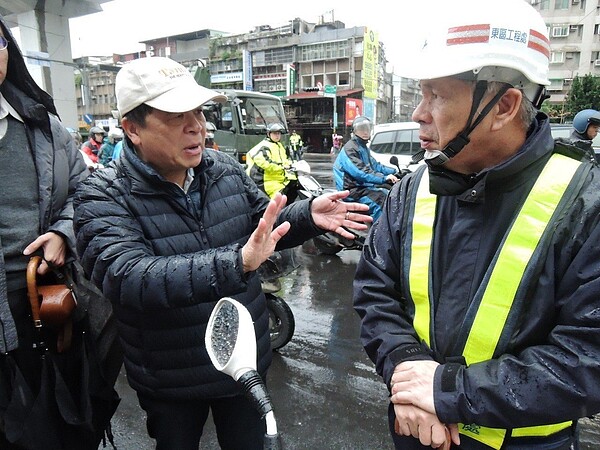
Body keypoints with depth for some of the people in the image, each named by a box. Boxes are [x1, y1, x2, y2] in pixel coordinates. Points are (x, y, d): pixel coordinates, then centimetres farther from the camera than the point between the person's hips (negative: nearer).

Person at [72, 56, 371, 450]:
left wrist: (308, 215, -13)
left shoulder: (227, 170, -5)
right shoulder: (104, 196, -18)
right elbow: (125, 277, -35)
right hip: (170, 385, -3)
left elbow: (267, 226, 8)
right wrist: (234, 263, -46)